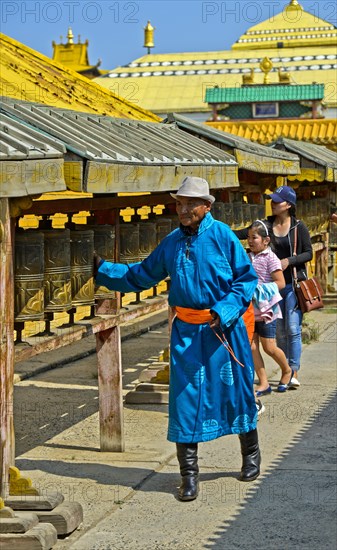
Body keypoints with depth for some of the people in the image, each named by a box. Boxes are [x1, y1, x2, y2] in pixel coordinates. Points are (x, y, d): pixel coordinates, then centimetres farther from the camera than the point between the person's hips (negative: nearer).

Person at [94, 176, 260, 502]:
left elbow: (246, 278, -5)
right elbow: (140, 276, 16)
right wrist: (102, 269, 12)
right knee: (185, 397, -1)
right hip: (186, 331, 3)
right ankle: (189, 476, 7)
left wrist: (224, 312, -16)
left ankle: (251, 456, 34)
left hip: (224, 328, -3)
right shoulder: (172, 242, 5)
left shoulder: (222, 236, -7)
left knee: (235, 391, 9)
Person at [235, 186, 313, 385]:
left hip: (294, 284, -4)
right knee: (279, 329, 7)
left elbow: (308, 253, -2)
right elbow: (242, 234, -2)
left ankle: (294, 372, -5)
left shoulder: (299, 227, -3)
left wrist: (289, 260, -17)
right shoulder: (266, 225, 5)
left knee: (293, 328, -9)